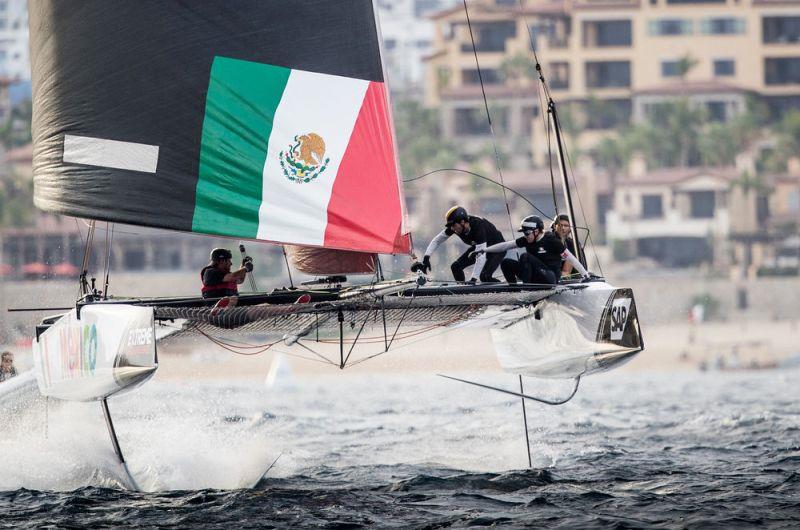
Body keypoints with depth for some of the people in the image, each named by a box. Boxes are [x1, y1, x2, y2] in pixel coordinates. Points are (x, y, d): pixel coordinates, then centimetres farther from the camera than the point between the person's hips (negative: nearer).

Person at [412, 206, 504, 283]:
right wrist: (426, 258, -22)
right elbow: (437, 240, -9)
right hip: (478, 246, 7)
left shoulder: (478, 227, -39)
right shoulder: (453, 226, -20)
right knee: (456, 267, -4)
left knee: (484, 277, -25)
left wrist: (473, 279, -47)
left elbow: (481, 256, -43)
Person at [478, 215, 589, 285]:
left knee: (525, 257, -27)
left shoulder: (551, 241, -11)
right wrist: (484, 250, 7)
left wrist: (585, 274, -9)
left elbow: (570, 258, -8)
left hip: (550, 279, -7)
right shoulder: (526, 241, 6)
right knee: (506, 263, -5)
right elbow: (506, 245, 10)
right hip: (535, 278, 7)